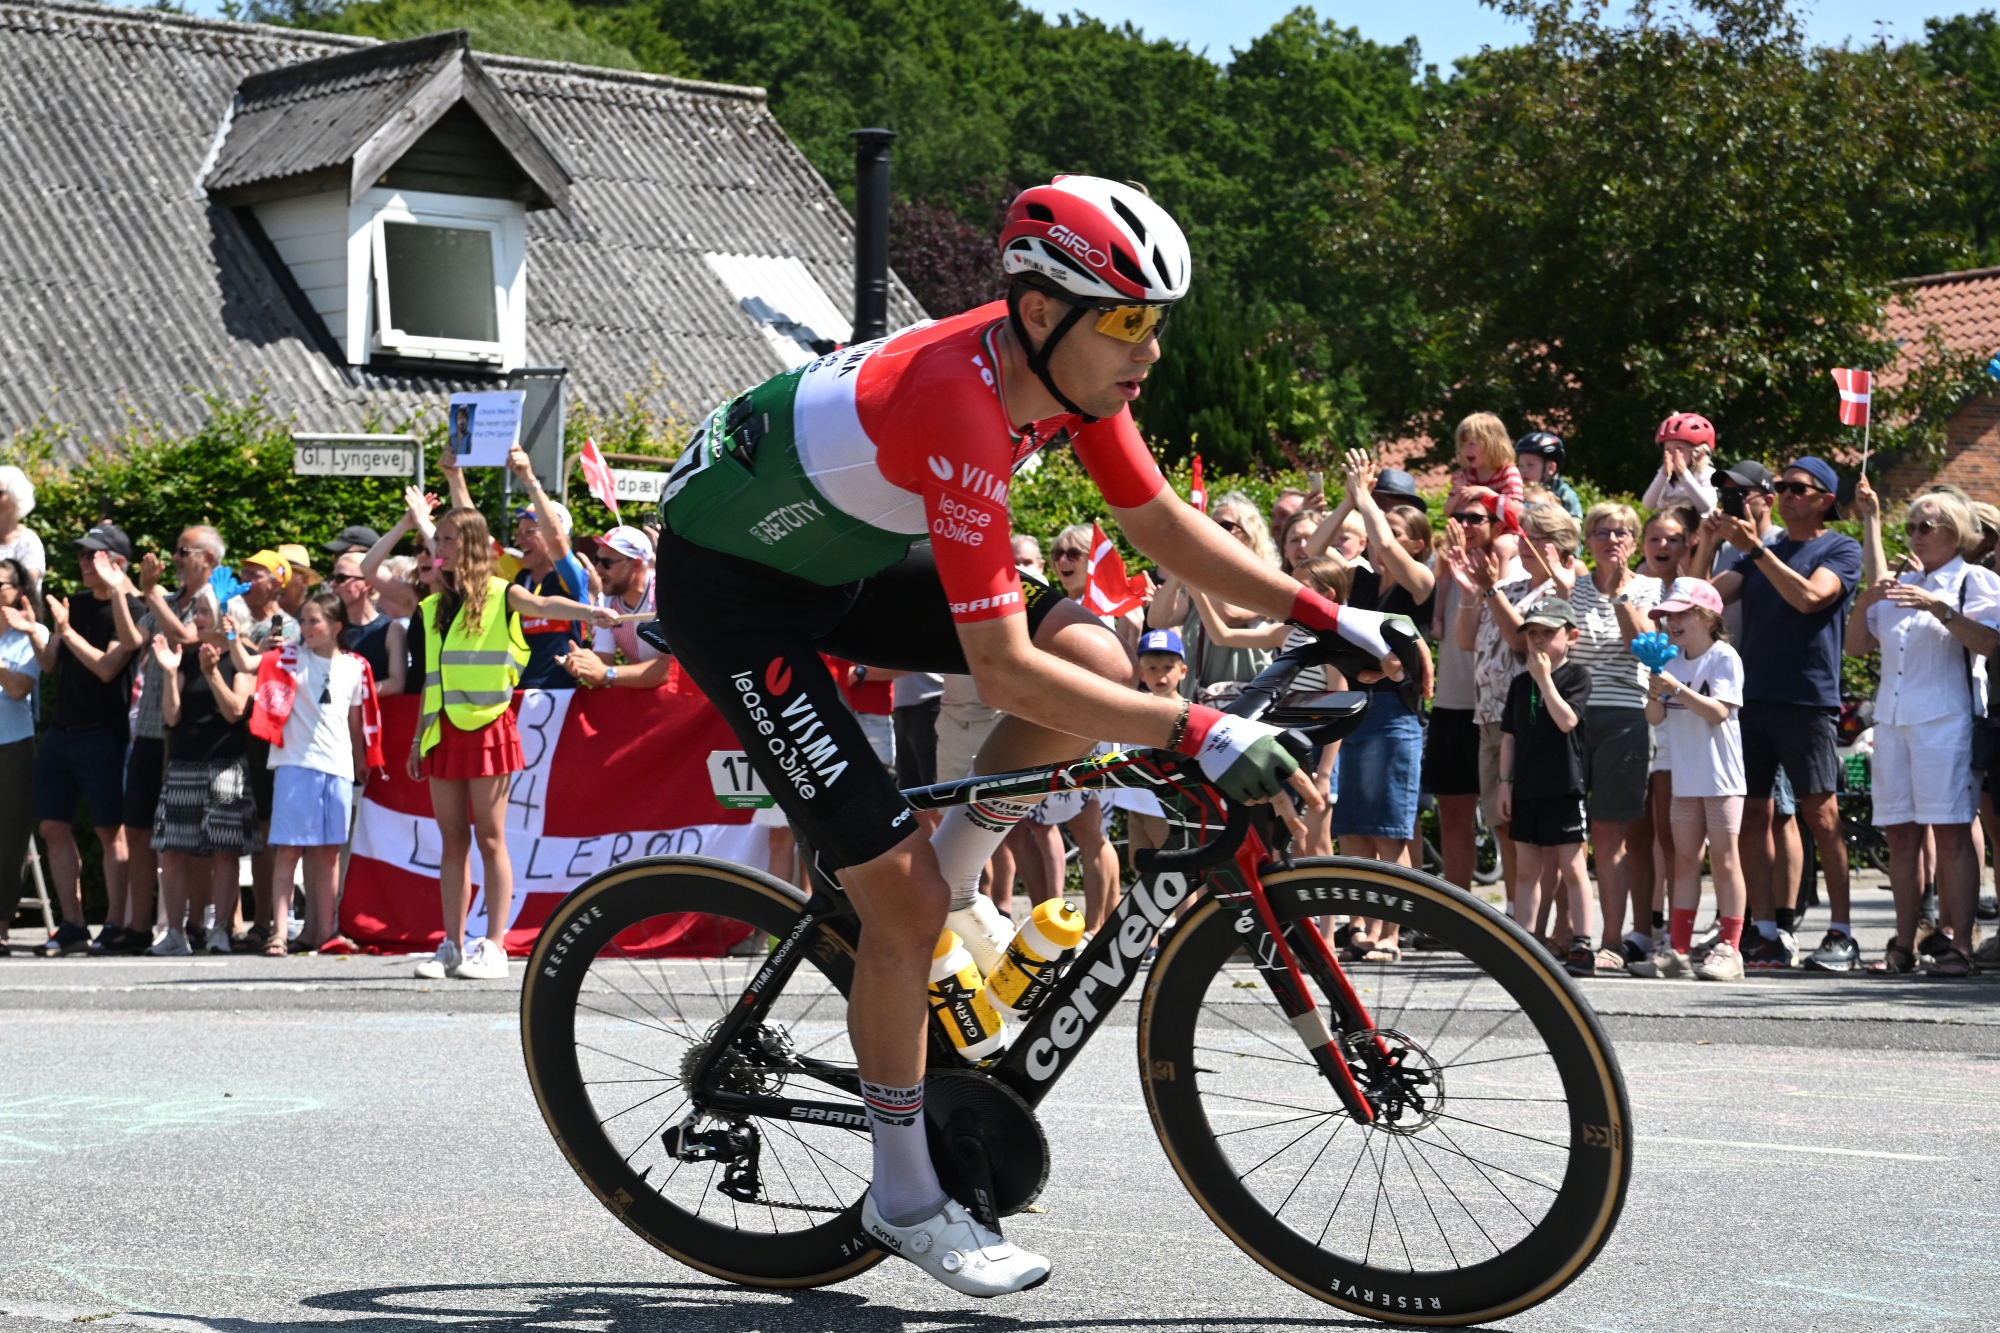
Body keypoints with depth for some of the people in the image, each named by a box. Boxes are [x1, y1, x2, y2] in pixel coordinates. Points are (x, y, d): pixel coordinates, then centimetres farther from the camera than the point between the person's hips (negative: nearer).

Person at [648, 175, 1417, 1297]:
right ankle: (906, 1199, 5)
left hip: (847, 555, 8)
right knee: (904, 903, -11)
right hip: (731, 585, -8)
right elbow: (1003, 669, -37)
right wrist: (1198, 733, -38)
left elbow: (1165, 526, 2)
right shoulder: (960, 411, -35)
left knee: (1096, 656, -12)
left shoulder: (1070, 368, -10)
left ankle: (956, 874, 10)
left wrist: (1329, 618, -5)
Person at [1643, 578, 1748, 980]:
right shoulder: (1672, 662, 10)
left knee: (1724, 858, -3)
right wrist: (1655, 694, -13)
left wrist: (1677, 689, -25)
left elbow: (1718, 712, -17)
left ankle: (1729, 948, -2)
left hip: (1721, 777, -6)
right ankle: (1677, 948, 7)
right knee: (1685, 859, 7)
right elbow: (1655, 718, 8)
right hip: (1685, 777, 6)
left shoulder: (1724, 657, -7)